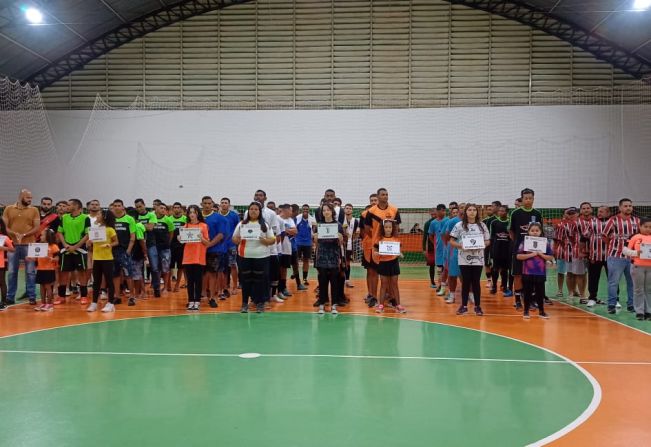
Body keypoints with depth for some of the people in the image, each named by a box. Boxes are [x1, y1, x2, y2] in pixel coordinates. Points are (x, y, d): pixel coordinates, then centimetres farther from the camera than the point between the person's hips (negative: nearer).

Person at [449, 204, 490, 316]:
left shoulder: (482, 225, 6)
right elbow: (451, 241, 1)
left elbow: (488, 241, 10)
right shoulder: (459, 225, -1)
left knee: (476, 282, 5)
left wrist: (481, 245, -10)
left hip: (478, 259, 1)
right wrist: (461, 246, -16)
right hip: (464, 259, -1)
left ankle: (477, 306, 14)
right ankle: (464, 306, 14)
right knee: (466, 282, 3)